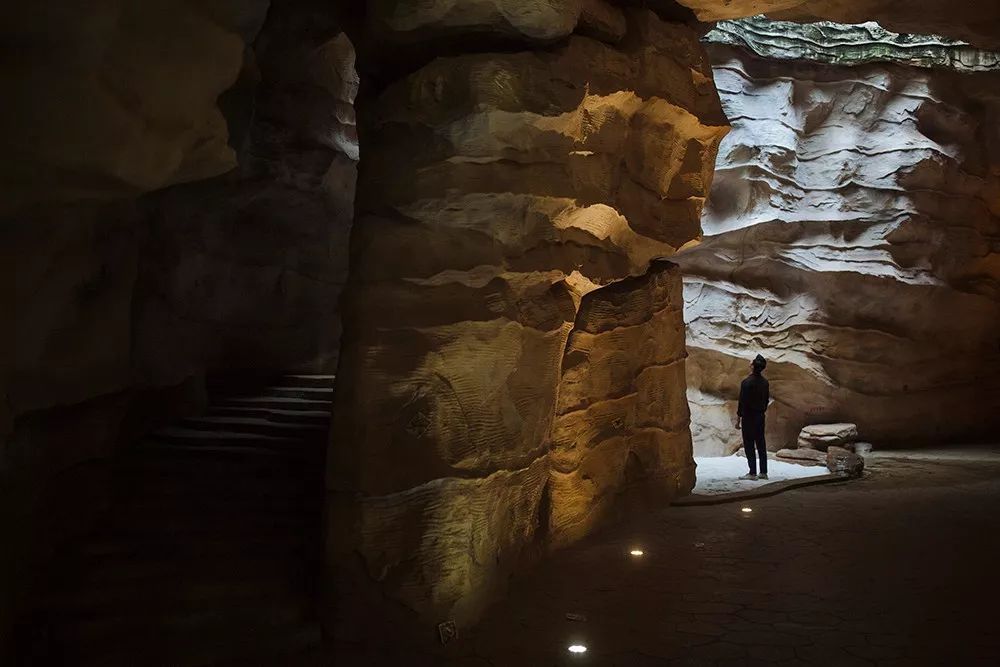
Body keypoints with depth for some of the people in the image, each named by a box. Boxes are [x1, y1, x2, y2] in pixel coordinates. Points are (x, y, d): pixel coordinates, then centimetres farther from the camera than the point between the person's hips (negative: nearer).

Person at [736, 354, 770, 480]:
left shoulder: (747, 382, -16)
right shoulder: (764, 382, 6)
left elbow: (742, 402, -15)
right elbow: (767, 400, 13)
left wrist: (738, 419, -9)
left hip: (749, 417, -7)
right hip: (760, 416, 7)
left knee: (749, 445, -3)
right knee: (761, 443, 10)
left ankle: (752, 473, -4)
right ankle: (763, 472, 13)